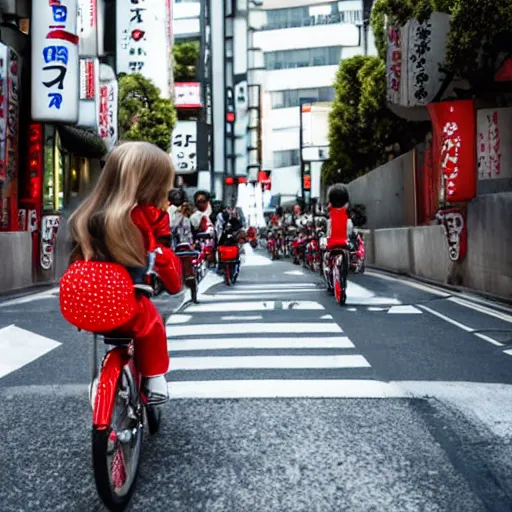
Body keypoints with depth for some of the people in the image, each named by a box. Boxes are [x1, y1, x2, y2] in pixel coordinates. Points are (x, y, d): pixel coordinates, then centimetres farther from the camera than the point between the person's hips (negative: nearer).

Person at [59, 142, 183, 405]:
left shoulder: (88, 214, 15)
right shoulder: (148, 216, -3)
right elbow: (163, 258, 1)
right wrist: (174, 283, 15)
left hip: (77, 304, 6)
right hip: (120, 307, -5)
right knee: (151, 322, 25)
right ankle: (154, 384, 25)